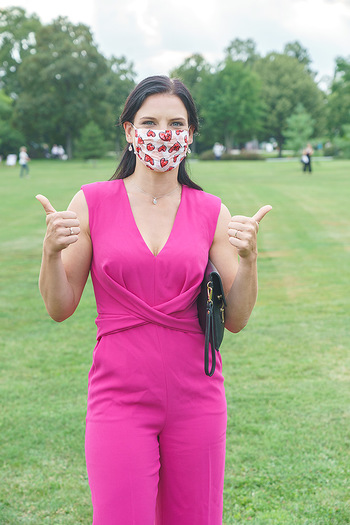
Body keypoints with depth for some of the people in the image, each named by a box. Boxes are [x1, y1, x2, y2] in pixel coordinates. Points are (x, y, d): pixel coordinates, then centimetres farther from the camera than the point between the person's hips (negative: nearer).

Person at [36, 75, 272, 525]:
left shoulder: (211, 213, 2)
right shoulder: (92, 202, -1)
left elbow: (235, 319, 3)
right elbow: (60, 308, 1)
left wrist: (248, 258, -13)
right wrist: (51, 250, -16)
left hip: (195, 398, 2)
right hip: (120, 398, -2)